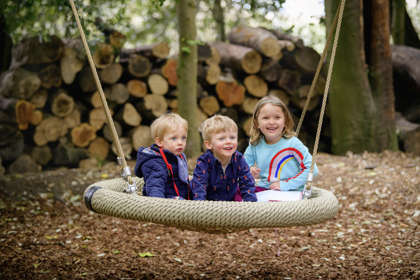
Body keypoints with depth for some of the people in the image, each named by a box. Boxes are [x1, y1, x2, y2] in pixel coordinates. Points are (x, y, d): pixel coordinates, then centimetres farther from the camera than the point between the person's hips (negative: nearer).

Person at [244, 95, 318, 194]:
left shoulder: (293, 143, -9)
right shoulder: (255, 145, 3)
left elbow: (311, 169, -11)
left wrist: (287, 184, -15)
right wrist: (249, 171, -6)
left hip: (290, 193, -4)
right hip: (262, 190, 4)